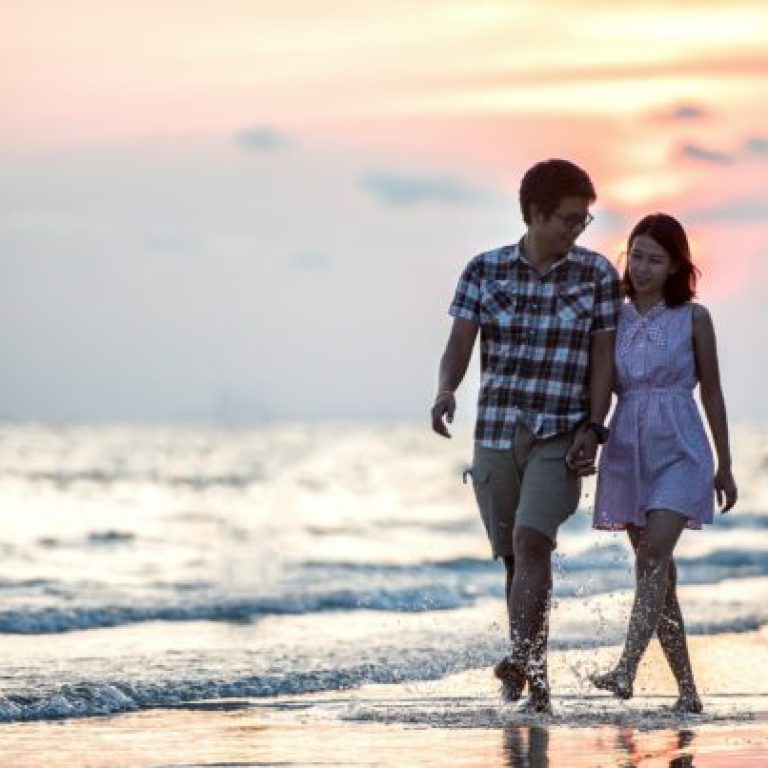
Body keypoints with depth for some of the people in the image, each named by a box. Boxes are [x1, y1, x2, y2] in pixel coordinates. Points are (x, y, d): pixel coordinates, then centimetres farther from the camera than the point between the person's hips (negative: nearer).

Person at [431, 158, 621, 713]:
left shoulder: (597, 275, 0)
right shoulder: (486, 270, 3)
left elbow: (603, 358, 1)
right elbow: (460, 344, 0)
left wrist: (592, 428, -10)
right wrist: (446, 391, -21)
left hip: (561, 436, -2)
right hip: (496, 433, 2)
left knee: (530, 540, -22)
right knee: (516, 557, 7)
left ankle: (523, 661, -30)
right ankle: (533, 681, 18)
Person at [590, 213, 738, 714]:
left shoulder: (693, 319, 1)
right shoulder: (615, 320, 8)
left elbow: (712, 394, 6)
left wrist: (724, 467, 8)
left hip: (678, 450, -4)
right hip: (628, 451, 4)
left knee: (655, 554, -22)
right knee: (656, 573, 5)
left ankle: (627, 669, -33)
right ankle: (688, 690, 12)